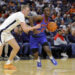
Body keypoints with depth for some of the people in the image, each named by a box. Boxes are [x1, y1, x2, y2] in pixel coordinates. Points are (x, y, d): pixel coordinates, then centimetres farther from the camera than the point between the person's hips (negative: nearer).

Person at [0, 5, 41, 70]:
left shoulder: (21, 16, 13)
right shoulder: (20, 15, -17)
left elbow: (26, 27, 23)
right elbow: (25, 29, -23)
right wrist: (35, 27, -14)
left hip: (7, 33, 10)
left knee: (16, 48, 7)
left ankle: (8, 64, 16)